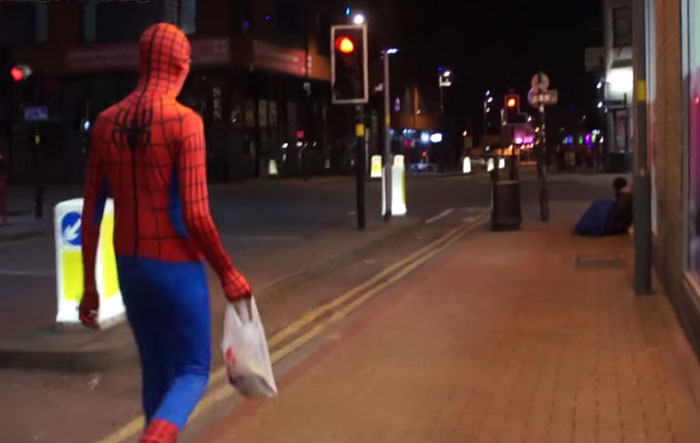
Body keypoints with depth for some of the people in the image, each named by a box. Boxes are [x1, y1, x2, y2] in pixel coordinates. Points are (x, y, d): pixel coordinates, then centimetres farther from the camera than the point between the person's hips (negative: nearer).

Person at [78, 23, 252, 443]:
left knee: (156, 369, 20)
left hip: (130, 266, 6)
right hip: (177, 266, -5)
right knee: (193, 369, 7)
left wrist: (90, 285, 10)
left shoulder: (107, 122, 2)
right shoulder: (185, 121, -15)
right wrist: (228, 272, -7)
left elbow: (91, 212, 4)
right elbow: (195, 215, -20)